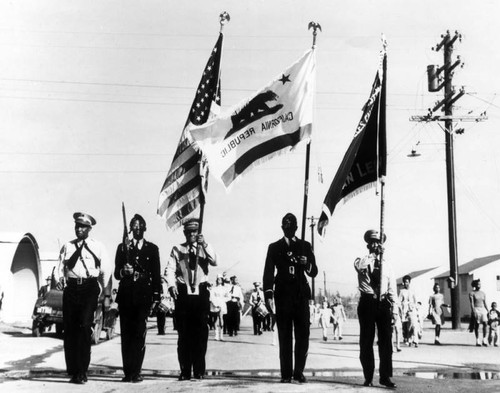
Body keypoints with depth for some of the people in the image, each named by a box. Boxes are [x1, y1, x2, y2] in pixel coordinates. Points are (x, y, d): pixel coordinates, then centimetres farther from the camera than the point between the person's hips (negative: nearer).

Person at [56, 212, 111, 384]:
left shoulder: (98, 247, 7)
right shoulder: (67, 247, 15)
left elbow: (106, 272, 8)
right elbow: (60, 268, 15)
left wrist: (107, 296, 6)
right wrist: (60, 280, -6)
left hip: (89, 288, -3)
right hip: (71, 288, 3)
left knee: (85, 326, -13)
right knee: (69, 329, 1)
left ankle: (82, 372, -9)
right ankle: (73, 371, 11)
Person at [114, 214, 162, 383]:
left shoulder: (152, 248, 12)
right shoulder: (123, 247, 14)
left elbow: (156, 275, 9)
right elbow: (116, 273, 11)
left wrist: (156, 297, 1)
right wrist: (123, 271, -12)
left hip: (143, 297, -1)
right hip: (126, 296, 1)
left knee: (140, 334, -7)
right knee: (126, 334, 0)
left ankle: (136, 372, -4)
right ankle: (128, 372, 4)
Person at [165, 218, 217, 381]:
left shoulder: (204, 249, 11)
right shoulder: (177, 249, 10)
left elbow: (214, 262, -6)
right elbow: (170, 269, 2)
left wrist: (205, 245, -17)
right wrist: (172, 285, -15)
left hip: (201, 293, 0)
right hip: (183, 293, 0)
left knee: (201, 332, 0)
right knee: (184, 333, 0)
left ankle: (199, 370, 6)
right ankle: (185, 371, 5)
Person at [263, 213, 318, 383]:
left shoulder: (305, 246, 14)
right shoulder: (274, 247, 12)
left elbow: (314, 272, 11)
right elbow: (268, 273, 4)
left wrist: (307, 264, -11)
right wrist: (268, 295, -7)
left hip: (301, 294, 1)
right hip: (283, 295, -1)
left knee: (303, 335, -2)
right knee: (284, 337, -2)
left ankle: (299, 371, 8)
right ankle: (286, 374, 2)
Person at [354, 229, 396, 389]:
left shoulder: (387, 265, 15)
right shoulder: (362, 261, 5)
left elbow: (392, 286, 11)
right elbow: (359, 265, -22)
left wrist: (391, 303, -3)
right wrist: (374, 255, -18)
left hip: (383, 304, 3)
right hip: (367, 302, -3)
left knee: (386, 341, 0)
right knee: (366, 341, 1)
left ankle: (385, 376, 6)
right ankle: (368, 377, 8)